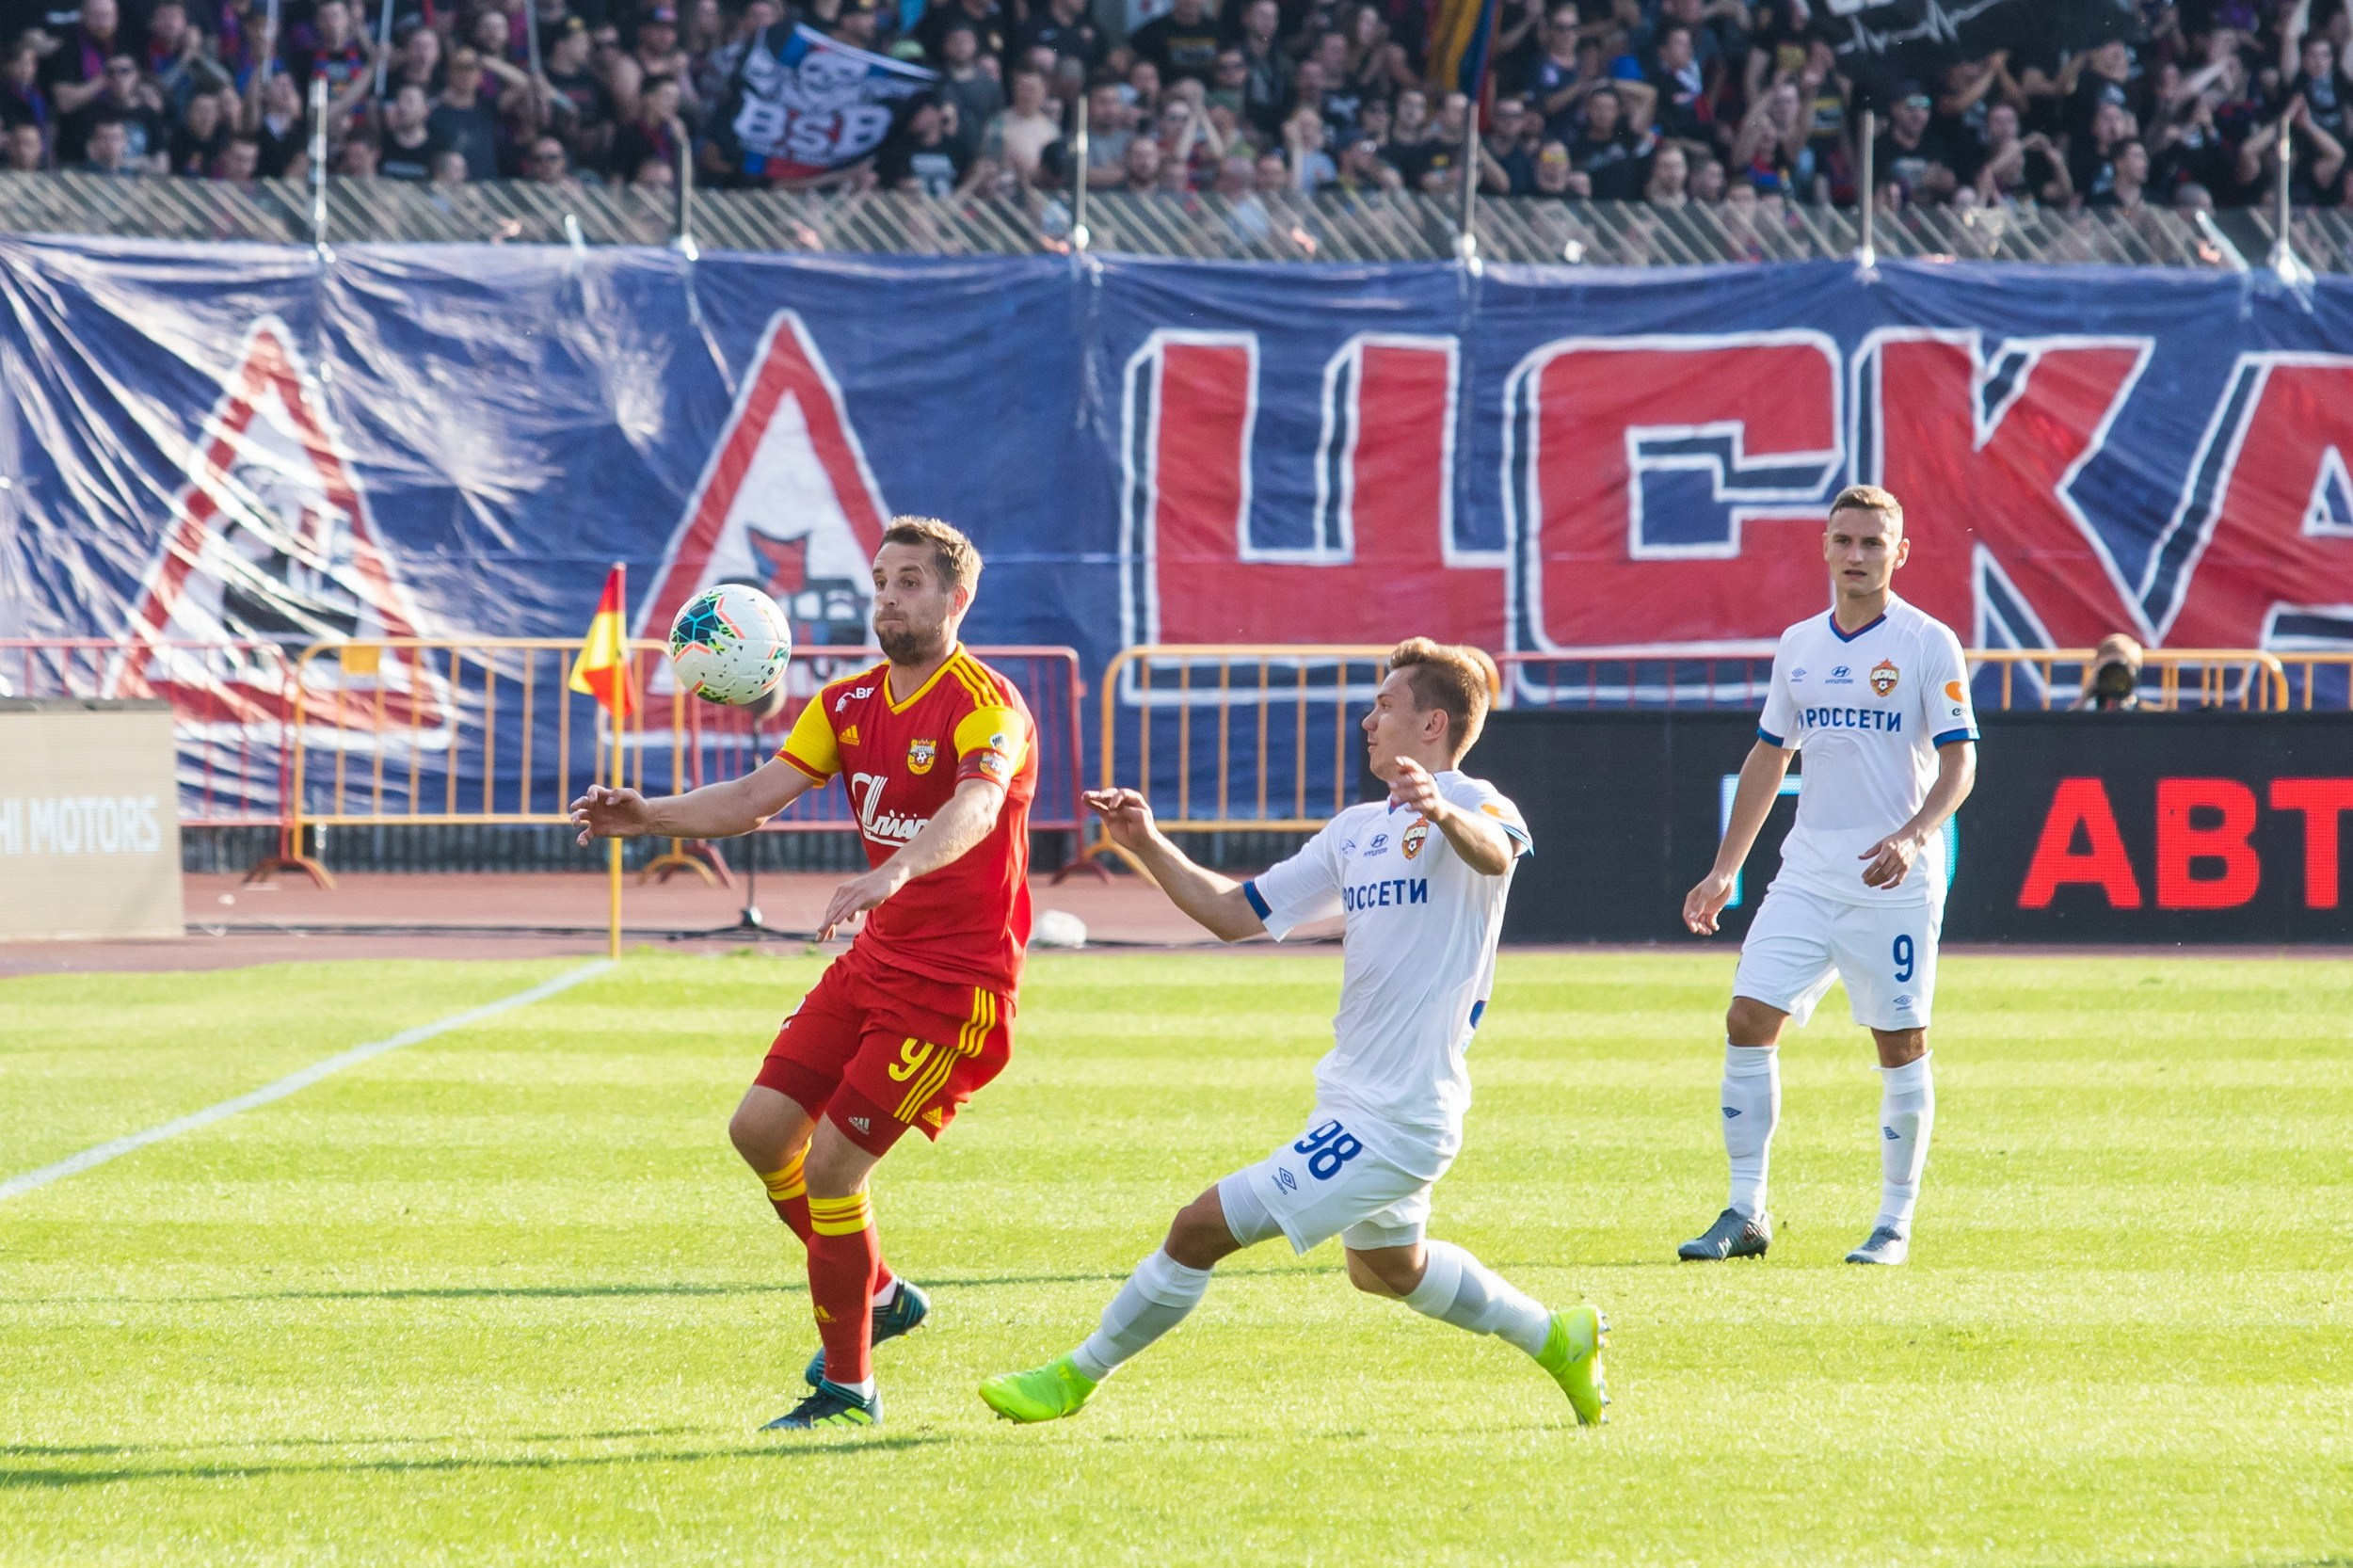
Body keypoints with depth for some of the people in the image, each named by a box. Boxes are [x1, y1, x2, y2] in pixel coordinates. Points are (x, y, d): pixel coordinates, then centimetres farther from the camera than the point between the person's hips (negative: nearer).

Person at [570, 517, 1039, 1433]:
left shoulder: (987, 706, -17)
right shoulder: (850, 704, 8)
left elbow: (974, 805, -37)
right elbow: (759, 796, 3)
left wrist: (893, 872, -56)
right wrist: (650, 817, -15)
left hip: (956, 983, -8)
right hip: (876, 961, 8)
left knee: (829, 1165, -12)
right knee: (761, 1129, 5)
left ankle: (846, 1387, 4)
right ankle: (878, 1296, 26)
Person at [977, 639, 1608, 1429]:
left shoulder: (1469, 803, -13)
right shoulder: (1356, 831, 14)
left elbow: (1496, 853, -38)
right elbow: (1234, 912, 16)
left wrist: (1445, 814, -60)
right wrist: (1148, 847, 1)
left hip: (1394, 1121, -10)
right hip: (1353, 1099, 10)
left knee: (1205, 1225, -11)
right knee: (1386, 1268, 30)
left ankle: (1075, 1377, 3)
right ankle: (1556, 1338, 45)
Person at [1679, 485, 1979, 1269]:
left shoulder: (1928, 644, -3)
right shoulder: (1798, 645, 12)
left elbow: (1959, 763, -8)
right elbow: (1769, 758, 20)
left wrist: (1914, 835, -25)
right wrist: (1724, 870, 17)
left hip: (1894, 880, -5)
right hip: (1807, 873, 5)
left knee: (1901, 1044, 0)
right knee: (1749, 1020, -5)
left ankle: (1895, 1223, 10)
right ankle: (1746, 1212, 0)